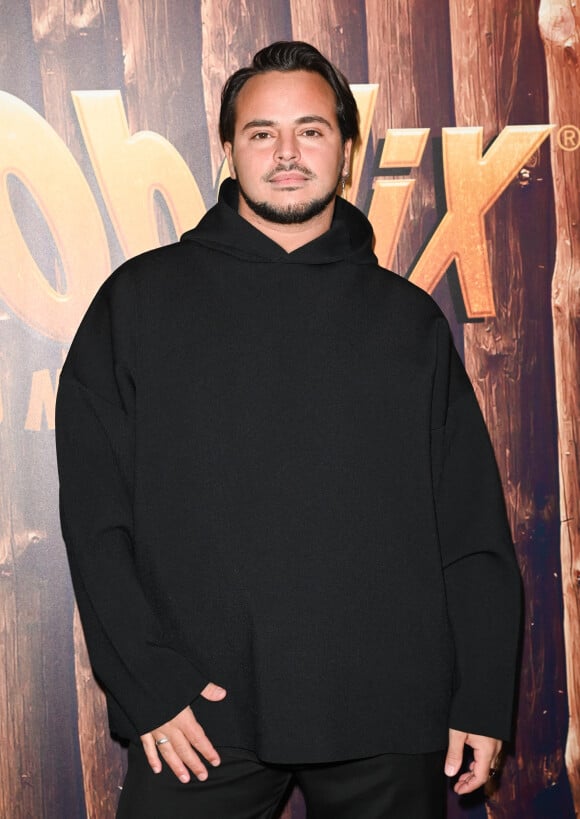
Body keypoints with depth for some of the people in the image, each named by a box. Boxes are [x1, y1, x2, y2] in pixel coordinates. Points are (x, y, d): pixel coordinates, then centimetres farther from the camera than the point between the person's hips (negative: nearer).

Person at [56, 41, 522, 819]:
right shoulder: (141, 300, 4)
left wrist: (482, 698, 2)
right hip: (200, 722, -1)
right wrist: (146, 683, -8)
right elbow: (96, 513, -1)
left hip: (390, 722, 2)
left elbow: (473, 528, 7)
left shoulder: (409, 318, 8)